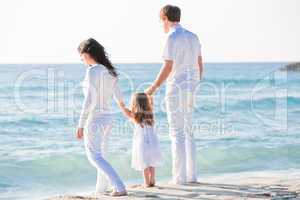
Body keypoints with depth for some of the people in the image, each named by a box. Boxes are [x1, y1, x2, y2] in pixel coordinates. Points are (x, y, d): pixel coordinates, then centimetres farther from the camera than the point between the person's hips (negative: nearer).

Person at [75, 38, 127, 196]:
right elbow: (117, 95, 23)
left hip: (95, 119, -9)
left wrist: (81, 125, -21)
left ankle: (119, 187, -18)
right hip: (107, 118, 9)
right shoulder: (109, 71, 8)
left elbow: (89, 100, -23)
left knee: (94, 157, -5)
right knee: (97, 154, 23)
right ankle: (99, 189, 29)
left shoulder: (92, 71, -17)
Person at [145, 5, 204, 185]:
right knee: (188, 133, 13)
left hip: (176, 90, -8)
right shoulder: (193, 37, 12)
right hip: (189, 91, 8)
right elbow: (200, 66, 15)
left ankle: (180, 176, -4)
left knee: (177, 134, -4)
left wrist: (154, 87, -9)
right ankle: (191, 175, 11)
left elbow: (168, 67, -18)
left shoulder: (172, 38, -14)